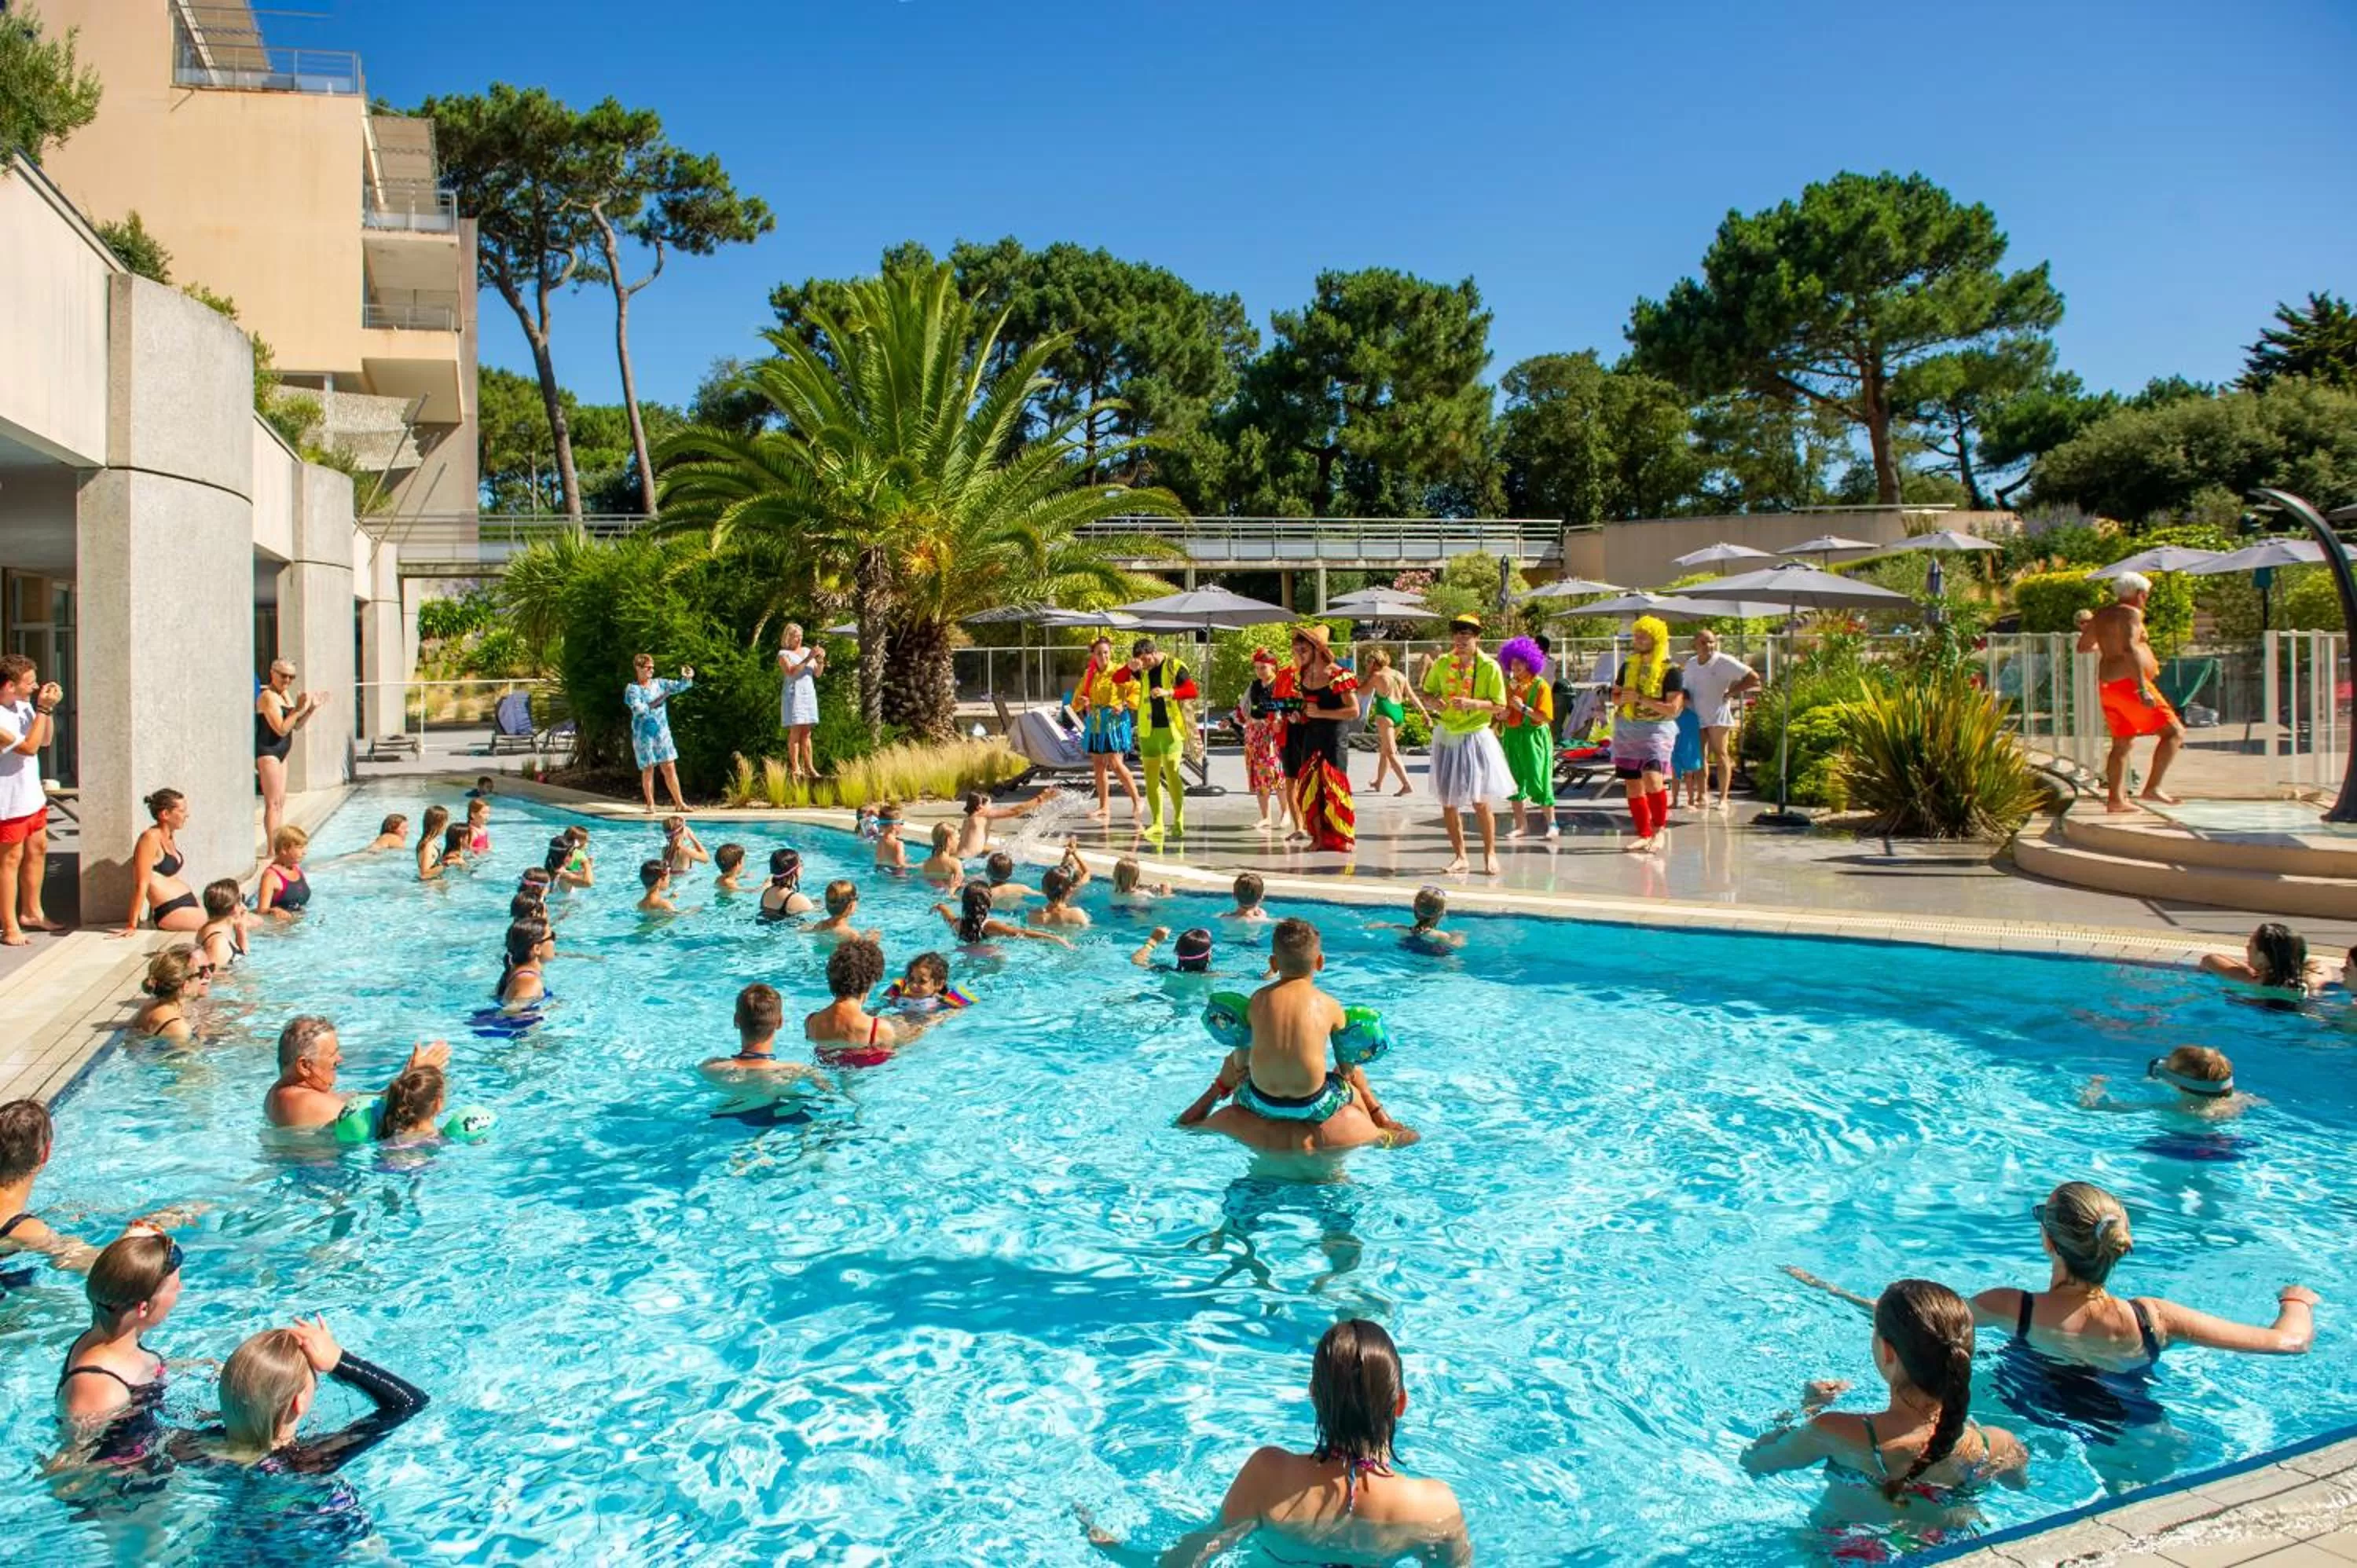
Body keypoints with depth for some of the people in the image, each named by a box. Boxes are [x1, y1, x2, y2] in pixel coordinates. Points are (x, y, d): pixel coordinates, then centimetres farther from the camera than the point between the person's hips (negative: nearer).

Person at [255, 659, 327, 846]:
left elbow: (297, 726, 15)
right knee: (273, 803, -11)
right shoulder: (268, 697, -16)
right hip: (267, 752, -10)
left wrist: (311, 709, 4)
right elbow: (281, 729, -23)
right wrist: (299, 709, -23)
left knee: (281, 802, 14)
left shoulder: (285, 694, 12)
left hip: (280, 752, 10)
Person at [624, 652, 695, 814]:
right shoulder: (632, 689, -3)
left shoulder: (659, 684, 9)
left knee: (670, 768, 3)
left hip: (662, 733, 3)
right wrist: (656, 702, -19)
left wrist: (687, 679, -18)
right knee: (648, 769, 2)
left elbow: (678, 687, 2)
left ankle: (679, 803, 7)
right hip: (643, 734, -3)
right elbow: (638, 709, -17)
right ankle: (650, 805, 11)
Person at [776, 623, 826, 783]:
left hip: (809, 694, 5)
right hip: (793, 695, -5)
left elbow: (818, 673, 11)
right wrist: (808, 659, -22)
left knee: (806, 733, 5)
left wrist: (821, 660, -8)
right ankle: (795, 769, -9)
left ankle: (809, 767, 5)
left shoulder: (807, 650, 14)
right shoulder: (783, 654, -1)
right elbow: (791, 672, -17)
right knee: (795, 732, -9)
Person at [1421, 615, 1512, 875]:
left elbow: (1499, 707, -7)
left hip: (1475, 737, -3)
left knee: (1480, 802, -1)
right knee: (1448, 802, 7)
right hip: (1446, 737, 4)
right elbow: (1427, 692, 14)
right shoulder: (1442, 664, 2)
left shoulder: (1490, 667, -8)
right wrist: (1435, 701, -9)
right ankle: (1459, 857, 19)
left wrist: (1472, 703, -22)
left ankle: (1490, 855, 15)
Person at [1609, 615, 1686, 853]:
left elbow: (1672, 708, -12)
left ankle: (1659, 830, -6)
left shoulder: (1671, 671, -6)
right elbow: (1615, 696, 18)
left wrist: (1641, 699, -18)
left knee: (1652, 779, -23)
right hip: (1626, 730, 6)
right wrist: (1623, 698, -5)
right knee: (1633, 786, 6)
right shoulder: (1628, 665, 11)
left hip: (1656, 730, -5)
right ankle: (1644, 834, 16)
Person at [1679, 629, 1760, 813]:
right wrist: (1684, 700, 3)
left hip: (1718, 716, -5)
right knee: (1700, 756, 5)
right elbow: (1685, 688, 23)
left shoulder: (1725, 662, -10)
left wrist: (1730, 693, -13)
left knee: (1720, 756, -4)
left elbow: (1753, 678, -12)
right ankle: (1702, 795, 10)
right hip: (1696, 717, 5)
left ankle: (1723, 799, -2)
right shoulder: (1690, 665, 9)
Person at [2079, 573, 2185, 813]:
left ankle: (2115, 799, 12)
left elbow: (2082, 647, 25)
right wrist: (2142, 689, -31)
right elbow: (2130, 649, -25)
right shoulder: (2130, 614, -11)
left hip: (2107, 685, 9)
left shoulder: (2101, 615, 14)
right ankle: (2152, 787, -13)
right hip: (2128, 684, -9)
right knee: (2174, 732, -5)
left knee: (2123, 744, 15)